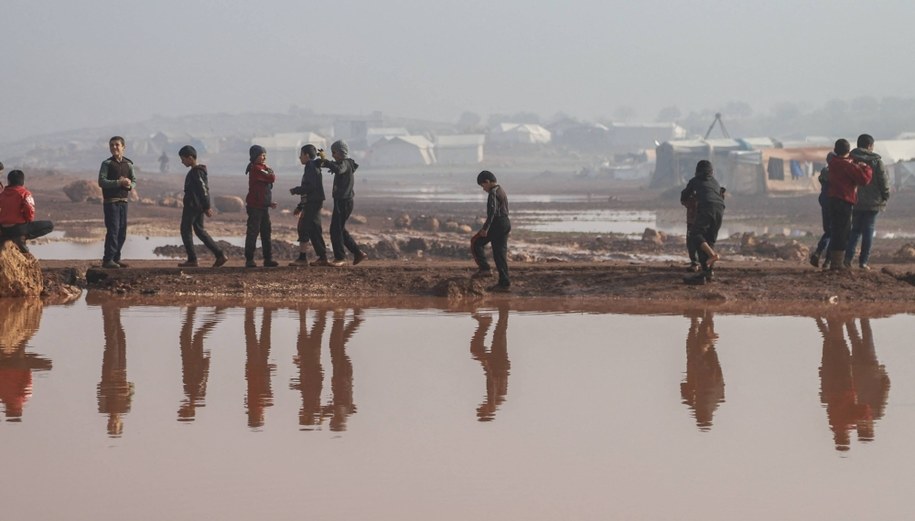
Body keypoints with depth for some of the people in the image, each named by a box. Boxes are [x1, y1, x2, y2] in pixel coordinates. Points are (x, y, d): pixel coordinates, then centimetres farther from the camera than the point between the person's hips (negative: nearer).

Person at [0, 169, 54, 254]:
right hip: (19, 227, -6)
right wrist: (29, 221, 5)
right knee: (50, 225, 3)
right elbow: (29, 211, -16)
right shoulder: (25, 193, -6)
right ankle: (22, 237, -12)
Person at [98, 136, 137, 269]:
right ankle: (108, 259, -10)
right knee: (113, 230, -11)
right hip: (111, 202, -6)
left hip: (123, 201, 6)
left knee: (122, 232, 8)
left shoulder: (128, 164, 11)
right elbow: (102, 182, -13)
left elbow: (134, 181, 14)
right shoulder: (107, 163, -4)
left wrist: (130, 184, -10)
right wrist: (119, 182, -21)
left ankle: (116, 258, 17)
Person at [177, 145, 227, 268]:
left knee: (186, 230, -1)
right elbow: (205, 189, 19)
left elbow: (203, 189, -20)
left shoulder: (196, 172, -16)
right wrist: (206, 207, 20)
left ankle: (192, 259, -1)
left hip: (191, 206, -10)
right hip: (199, 206, 10)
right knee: (199, 230, 13)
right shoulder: (199, 170, 14)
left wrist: (207, 207, -20)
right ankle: (220, 254, 7)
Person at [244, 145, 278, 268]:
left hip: (263, 206, 9)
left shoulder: (261, 168, 16)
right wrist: (271, 172, 1)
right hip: (255, 206, -9)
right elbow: (271, 178, -22)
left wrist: (269, 202, 16)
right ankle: (249, 259, -2)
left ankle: (268, 259, 11)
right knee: (253, 232, -5)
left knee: (266, 232, 9)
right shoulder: (256, 169, -14)